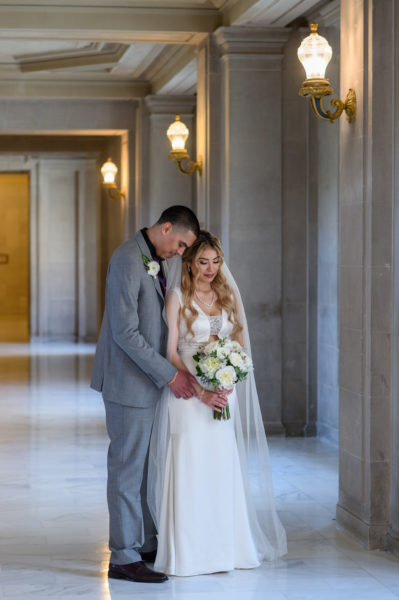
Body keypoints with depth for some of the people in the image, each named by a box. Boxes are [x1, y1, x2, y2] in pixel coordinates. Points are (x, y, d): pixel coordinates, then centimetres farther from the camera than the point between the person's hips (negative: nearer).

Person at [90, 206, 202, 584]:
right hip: (129, 382, -9)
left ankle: (146, 543, 22)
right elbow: (125, 332, -22)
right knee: (127, 467, -3)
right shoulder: (127, 260, -18)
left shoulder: (153, 261, 12)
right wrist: (169, 374, -19)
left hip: (148, 379, 9)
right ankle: (123, 558, 3)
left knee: (145, 465, 14)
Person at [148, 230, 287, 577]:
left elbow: (241, 341, 10)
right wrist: (199, 390, -17)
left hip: (222, 392, 4)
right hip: (187, 390, -4)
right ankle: (188, 551, 1)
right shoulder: (177, 297, -4)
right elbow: (170, 353, -8)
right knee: (188, 468, -5)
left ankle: (224, 547, 15)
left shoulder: (228, 294, 10)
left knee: (223, 468, 5)